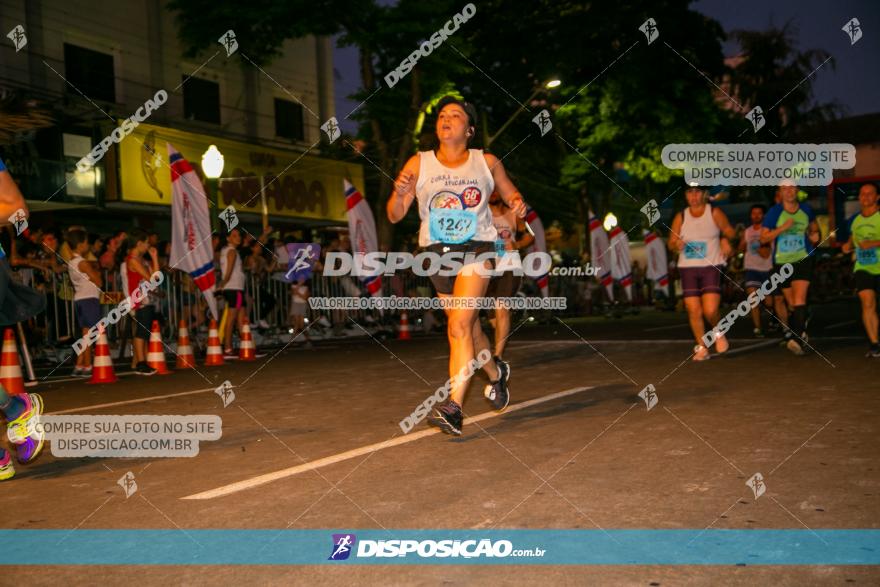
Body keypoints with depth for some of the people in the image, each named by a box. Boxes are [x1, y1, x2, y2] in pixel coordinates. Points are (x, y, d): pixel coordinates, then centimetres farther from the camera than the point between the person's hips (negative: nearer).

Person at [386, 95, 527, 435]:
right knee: (468, 326, 14)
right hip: (437, 253, 3)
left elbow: (510, 193, 16)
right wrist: (399, 194, -24)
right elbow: (394, 216, -3)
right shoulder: (418, 164, 0)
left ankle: (454, 408, -19)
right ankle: (496, 374, 43)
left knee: (460, 324, -19)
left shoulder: (486, 162, 1)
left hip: (477, 248, -3)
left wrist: (517, 203, -8)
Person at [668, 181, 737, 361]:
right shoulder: (680, 217, 7)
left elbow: (729, 231, 6)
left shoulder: (714, 213, 0)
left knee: (710, 310, -13)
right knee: (693, 311, 0)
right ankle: (701, 347, 16)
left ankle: (719, 332, 20)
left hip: (712, 267, -2)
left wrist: (725, 239, -17)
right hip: (688, 268, 2)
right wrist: (676, 245, -14)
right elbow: (670, 243, 9)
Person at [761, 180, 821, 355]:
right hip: (782, 263, 0)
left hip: (803, 260, 0)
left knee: (800, 300, -16)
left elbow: (813, 227, 24)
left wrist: (815, 235, 2)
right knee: (791, 303, 7)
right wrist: (783, 227, -20)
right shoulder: (774, 212, -4)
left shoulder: (806, 210, 5)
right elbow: (763, 237, -8)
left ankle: (798, 339, -23)